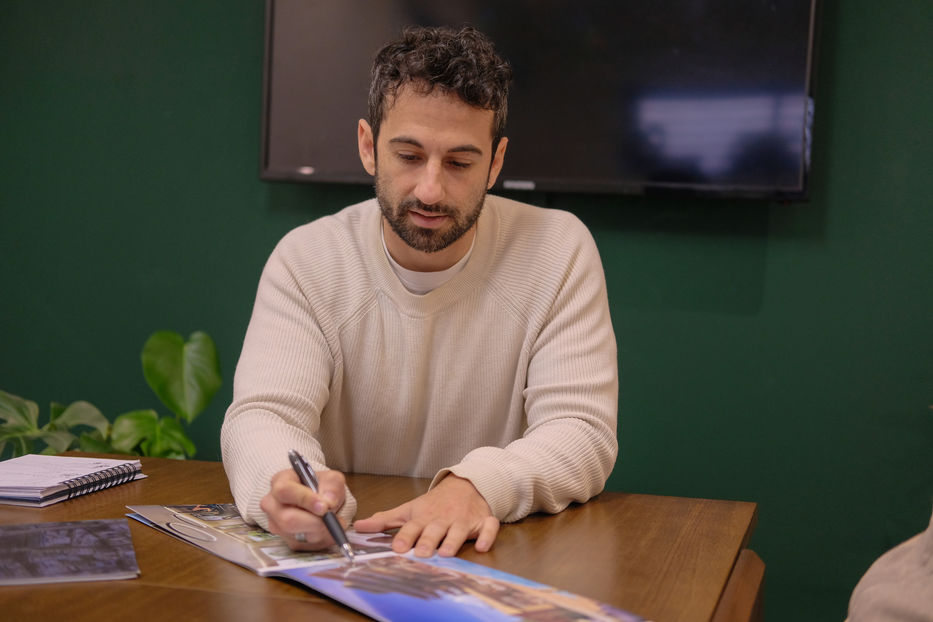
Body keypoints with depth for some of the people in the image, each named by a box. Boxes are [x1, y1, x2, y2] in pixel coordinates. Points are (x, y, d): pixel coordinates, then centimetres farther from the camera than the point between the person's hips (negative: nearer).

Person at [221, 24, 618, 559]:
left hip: (508, 566, 2)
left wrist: (478, 485, -33)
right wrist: (293, 489, -39)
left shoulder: (559, 250, -6)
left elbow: (582, 431, -12)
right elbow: (263, 415, -14)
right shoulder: (306, 260, -3)